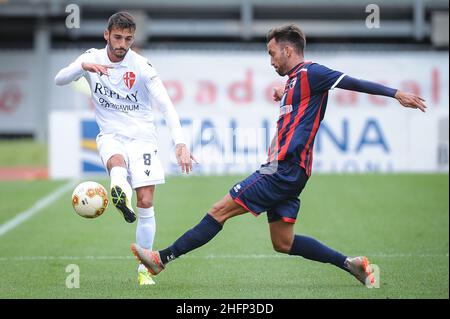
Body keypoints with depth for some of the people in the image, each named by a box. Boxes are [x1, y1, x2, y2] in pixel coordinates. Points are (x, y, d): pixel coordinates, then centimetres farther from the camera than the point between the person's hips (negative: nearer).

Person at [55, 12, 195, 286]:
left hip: (142, 137, -1)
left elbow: (166, 106, -17)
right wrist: (83, 67, -33)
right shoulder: (93, 58, -1)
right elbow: (59, 80, -13)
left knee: (146, 203, -8)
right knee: (117, 162, -36)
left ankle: (145, 268, 2)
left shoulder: (142, 67, -11)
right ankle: (121, 192, -69)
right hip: (111, 136, 1)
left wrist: (180, 144, -31)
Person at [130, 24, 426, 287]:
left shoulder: (309, 73, -8)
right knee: (283, 243, 10)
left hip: (285, 170, -10)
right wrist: (284, 98, 22)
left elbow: (353, 82, -14)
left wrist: (396, 94, -20)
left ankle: (163, 258, -3)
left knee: (220, 210, -7)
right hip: (285, 171, 10)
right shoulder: (295, 80, 21)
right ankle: (351, 264, 7)